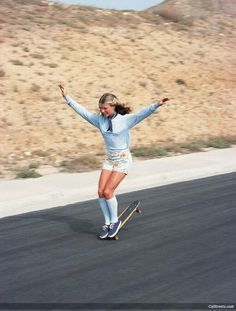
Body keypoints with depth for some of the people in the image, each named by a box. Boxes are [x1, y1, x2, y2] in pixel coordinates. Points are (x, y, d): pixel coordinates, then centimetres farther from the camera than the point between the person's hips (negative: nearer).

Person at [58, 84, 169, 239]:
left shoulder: (125, 120, -14)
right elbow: (82, 110, 6)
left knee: (108, 192, -12)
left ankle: (115, 221, 10)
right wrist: (67, 97, 7)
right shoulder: (99, 119, 0)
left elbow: (143, 113, -26)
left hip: (123, 159, -6)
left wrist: (156, 105, -42)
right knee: (101, 192, -1)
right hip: (110, 159, 6)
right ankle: (108, 223, 15)